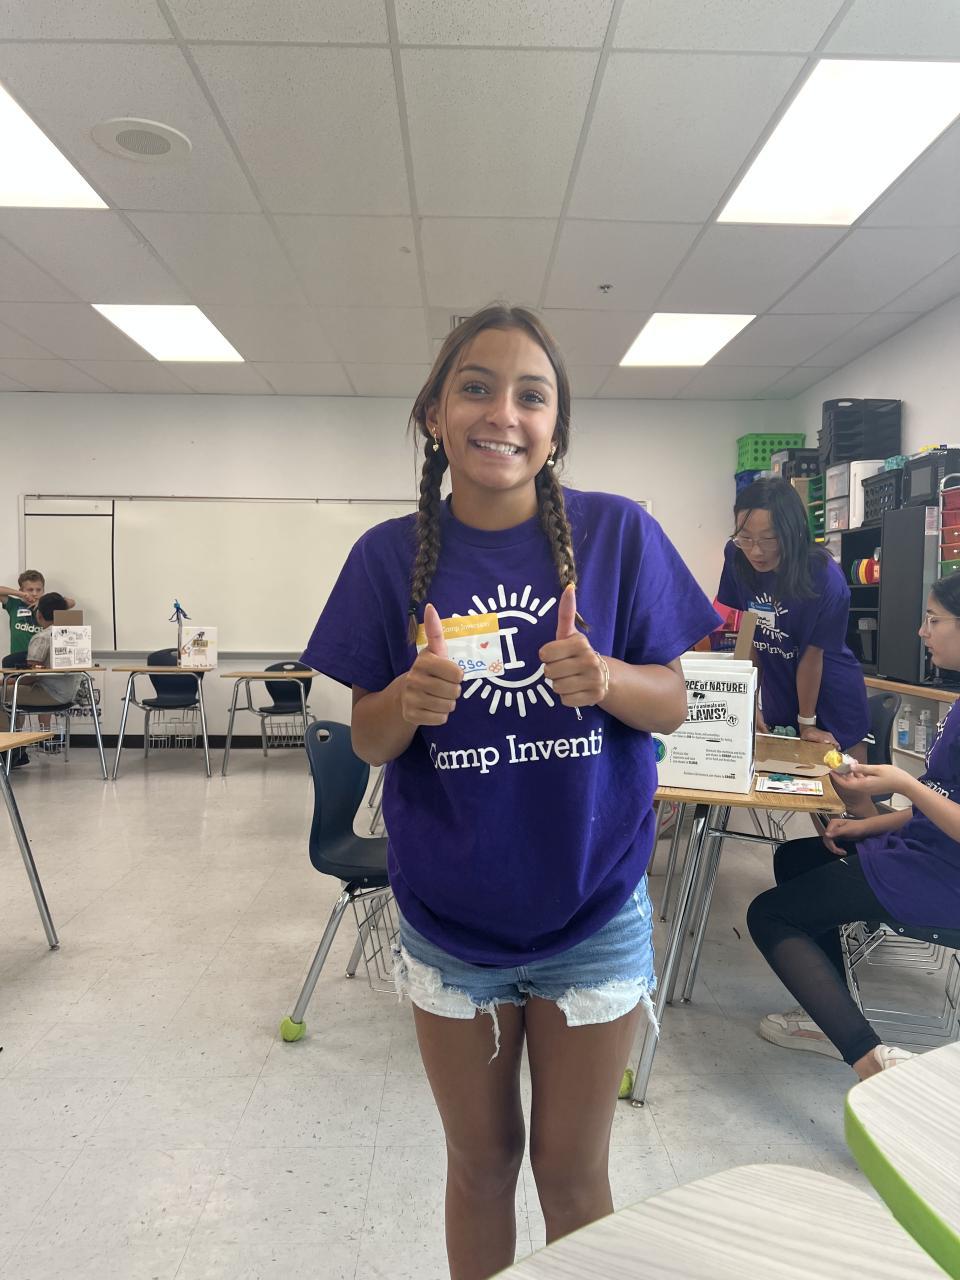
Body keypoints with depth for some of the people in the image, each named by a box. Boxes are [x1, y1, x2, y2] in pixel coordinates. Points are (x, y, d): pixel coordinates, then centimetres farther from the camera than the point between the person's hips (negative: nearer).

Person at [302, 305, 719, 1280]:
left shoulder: (617, 533, -9)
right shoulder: (392, 556, -7)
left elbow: (672, 706, -4)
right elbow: (367, 741, -3)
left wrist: (603, 678, -26)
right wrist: (409, 698, -25)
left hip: (593, 911, -1)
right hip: (449, 917, 1)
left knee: (572, 1172, 18)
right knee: (479, 1164, 22)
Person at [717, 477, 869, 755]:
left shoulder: (826, 579, -28)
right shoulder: (736, 557, -19)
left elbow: (812, 655, -19)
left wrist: (807, 723, -8)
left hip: (833, 698, -3)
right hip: (778, 699, 3)